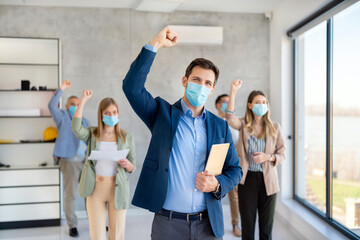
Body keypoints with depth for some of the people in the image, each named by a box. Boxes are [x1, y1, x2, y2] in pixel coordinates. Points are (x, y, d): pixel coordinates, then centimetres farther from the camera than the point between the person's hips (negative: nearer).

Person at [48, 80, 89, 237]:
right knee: (70, 195, -1)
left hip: (86, 161, 5)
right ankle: (72, 226, 11)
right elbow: (52, 106, -13)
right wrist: (62, 89, -19)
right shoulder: (63, 117, 6)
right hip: (70, 161, -4)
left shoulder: (84, 121, 19)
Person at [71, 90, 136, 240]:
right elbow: (76, 128, -17)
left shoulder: (126, 137, 3)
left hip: (117, 188, 0)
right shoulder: (92, 134, 5)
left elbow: (132, 168, 6)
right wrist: (83, 100, -15)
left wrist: (127, 164, -17)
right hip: (96, 188, 1)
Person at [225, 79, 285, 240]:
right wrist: (233, 91, -29)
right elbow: (230, 118, -20)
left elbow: (282, 154, 6)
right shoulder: (244, 125, 1)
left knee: (266, 224, 10)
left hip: (267, 180, 1)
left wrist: (268, 157, -15)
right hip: (247, 179, 0)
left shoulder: (274, 128, 3)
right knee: (247, 223, 8)